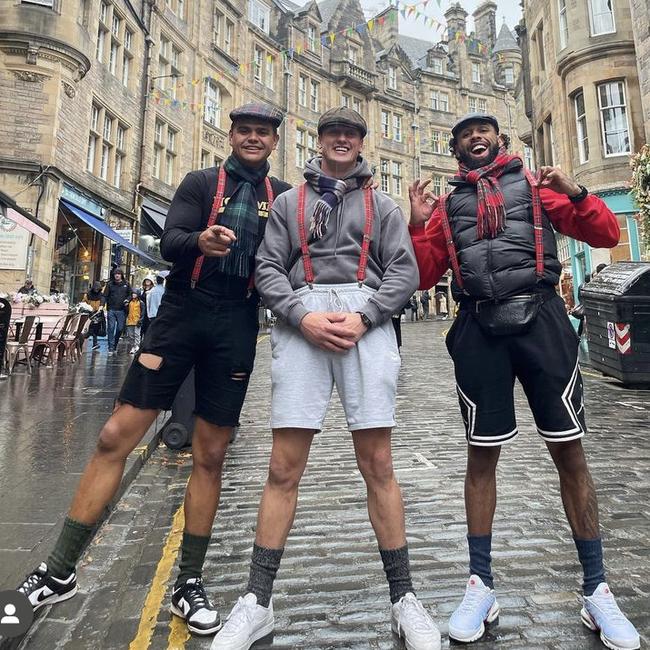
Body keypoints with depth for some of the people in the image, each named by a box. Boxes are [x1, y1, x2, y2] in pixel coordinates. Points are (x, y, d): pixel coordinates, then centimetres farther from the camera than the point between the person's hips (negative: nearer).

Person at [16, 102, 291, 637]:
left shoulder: (283, 196, 13)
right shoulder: (201, 182, 10)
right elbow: (169, 243, -5)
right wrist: (200, 241, -26)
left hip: (236, 328, 1)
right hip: (181, 315, 0)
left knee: (210, 456, 5)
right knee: (116, 437, -2)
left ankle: (189, 584, 21)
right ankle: (60, 572, 18)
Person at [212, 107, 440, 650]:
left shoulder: (381, 205, 22)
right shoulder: (289, 202, 23)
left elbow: (405, 271, 9)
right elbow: (268, 268, 10)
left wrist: (362, 316, -8)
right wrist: (303, 315, -8)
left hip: (367, 322, 0)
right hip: (301, 321, 1)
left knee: (378, 465, -1)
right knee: (284, 468, -2)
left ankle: (404, 599, 16)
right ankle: (257, 604, 13)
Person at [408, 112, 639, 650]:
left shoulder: (536, 185, 15)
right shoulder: (448, 205, 18)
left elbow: (606, 234, 10)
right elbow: (423, 276, 13)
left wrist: (576, 195, -8)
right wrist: (417, 226, 0)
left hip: (540, 320, 0)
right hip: (480, 329, 1)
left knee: (569, 451, 4)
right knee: (481, 456, 5)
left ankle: (596, 591, 23)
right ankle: (481, 586, 20)